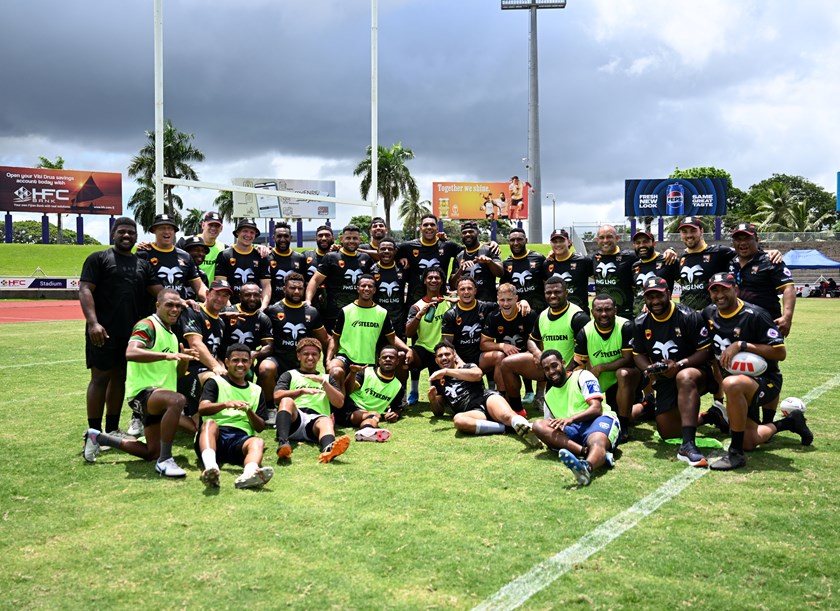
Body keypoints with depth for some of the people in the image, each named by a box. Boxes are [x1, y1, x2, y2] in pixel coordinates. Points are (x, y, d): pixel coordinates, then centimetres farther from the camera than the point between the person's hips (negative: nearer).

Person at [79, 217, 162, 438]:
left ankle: (112, 430, 20)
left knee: (120, 377, 11)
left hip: (130, 331, 5)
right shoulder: (98, 258, 1)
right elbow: (85, 290, -8)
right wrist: (92, 322, -21)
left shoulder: (142, 265, 15)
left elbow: (160, 292, 8)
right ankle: (95, 432, 2)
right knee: (100, 377, -3)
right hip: (103, 331, -5)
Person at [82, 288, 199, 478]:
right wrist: (167, 355, -37)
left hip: (160, 395, 9)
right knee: (177, 400, -40)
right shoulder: (147, 325, -10)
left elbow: (178, 373, 20)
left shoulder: (171, 335, 18)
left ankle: (98, 438, 31)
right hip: (144, 391, -9)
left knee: (152, 452, 13)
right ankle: (164, 461, -31)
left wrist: (184, 358, -2)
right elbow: (131, 353, -29)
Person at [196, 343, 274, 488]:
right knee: (209, 423, -34)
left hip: (241, 439, 2)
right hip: (215, 435, -2)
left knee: (258, 442, -31)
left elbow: (260, 427, 16)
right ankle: (210, 468, -62)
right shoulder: (215, 382, 17)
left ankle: (249, 474, -66)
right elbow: (202, 409, -3)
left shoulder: (256, 391, 25)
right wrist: (226, 404, -23)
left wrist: (249, 411, -5)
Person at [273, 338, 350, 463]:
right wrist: (302, 391, -7)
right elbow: (277, 396, 7)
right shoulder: (290, 375, 27)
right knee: (287, 401, -33)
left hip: (316, 419, 0)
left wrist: (323, 382, 6)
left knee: (326, 421, -36)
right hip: (294, 419, 0)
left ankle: (328, 449, -71)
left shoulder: (327, 377, 33)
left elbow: (339, 403, 17)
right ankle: (283, 443, -56)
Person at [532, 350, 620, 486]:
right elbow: (552, 427, 25)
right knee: (538, 425, -21)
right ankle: (586, 451, -40)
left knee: (597, 442, -40)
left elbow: (596, 408, -8)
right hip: (572, 430, 5)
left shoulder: (582, 376, 6)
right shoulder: (549, 396, 25)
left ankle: (587, 467, -78)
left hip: (600, 420, -5)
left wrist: (570, 419, -24)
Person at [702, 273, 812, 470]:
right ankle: (789, 422, 32)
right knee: (749, 443, 3)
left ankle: (735, 453, -31)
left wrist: (741, 345, -26)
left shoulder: (755, 315, -17)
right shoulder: (709, 313, 2)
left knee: (732, 384, -41)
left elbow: (780, 353, -21)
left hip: (765, 380, -7)